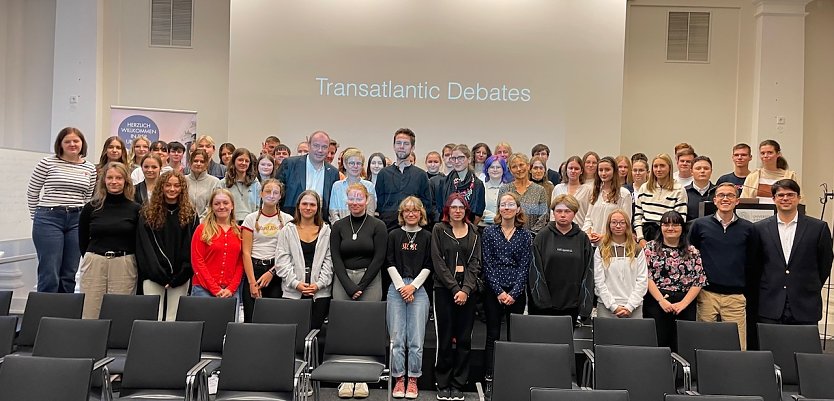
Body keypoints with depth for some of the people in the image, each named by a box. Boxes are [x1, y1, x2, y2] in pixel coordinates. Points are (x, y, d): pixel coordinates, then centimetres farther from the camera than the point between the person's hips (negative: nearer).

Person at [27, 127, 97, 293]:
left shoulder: (90, 168, 9)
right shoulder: (47, 163, 0)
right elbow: (32, 192, 7)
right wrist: (38, 217, 11)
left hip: (77, 221, 3)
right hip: (49, 219, -3)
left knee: (69, 276, 7)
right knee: (49, 275, -5)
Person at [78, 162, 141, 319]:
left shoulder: (135, 209, 2)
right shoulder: (91, 207, 6)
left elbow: (140, 242, 6)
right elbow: (82, 241, 14)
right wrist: (92, 258, 12)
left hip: (124, 266, -1)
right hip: (94, 264, 1)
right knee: (90, 314, 2)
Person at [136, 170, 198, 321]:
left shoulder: (190, 214, 6)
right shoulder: (147, 213, 4)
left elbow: (192, 247, 3)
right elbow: (144, 246, 0)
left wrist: (181, 275, -6)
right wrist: (159, 274, -8)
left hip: (180, 278, 1)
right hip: (153, 276, 0)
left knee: (174, 319, 2)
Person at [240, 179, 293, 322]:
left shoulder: (288, 220, 5)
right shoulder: (251, 218, 5)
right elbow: (246, 252, 0)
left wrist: (271, 272, -9)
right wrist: (252, 282, -8)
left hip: (277, 272, 0)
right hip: (253, 269, 0)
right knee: (251, 318, -3)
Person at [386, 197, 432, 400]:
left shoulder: (427, 237, 7)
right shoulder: (393, 235, 8)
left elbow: (427, 267, 3)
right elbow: (390, 264, 3)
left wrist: (413, 286, -8)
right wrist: (401, 287, -7)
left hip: (418, 290, 0)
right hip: (396, 288, 1)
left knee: (416, 339, -2)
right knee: (397, 337, 1)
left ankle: (413, 380, 9)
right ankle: (399, 379, 10)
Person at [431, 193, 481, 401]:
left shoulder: (473, 233, 10)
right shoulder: (439, 230, 3)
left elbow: (475, 263, 4)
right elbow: (438, 263, -4)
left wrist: (466, 289, -10)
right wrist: (455, 288, -11)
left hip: (467, 290, 2)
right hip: (444, 289, -2)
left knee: (464, 339, 4)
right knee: (444, 339, 1)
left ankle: (458, 384, 15)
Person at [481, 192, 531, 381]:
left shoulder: (525, 235, 5)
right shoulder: (489, 232, 2)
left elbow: (524, 266, 0)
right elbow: (488, 264, -3)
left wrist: (513, 293, -10)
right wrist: (499, 291, -11)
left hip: (516, 293, 1)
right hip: (493, 291, -1)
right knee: (492, 335, 2)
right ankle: (489, 376, 8)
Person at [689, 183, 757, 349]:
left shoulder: (748, 229, 6)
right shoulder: (700, 225, 4)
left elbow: (752, 263, 11)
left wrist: (747, 290, 8)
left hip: (736, 296, 1)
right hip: (706, 294, 0)